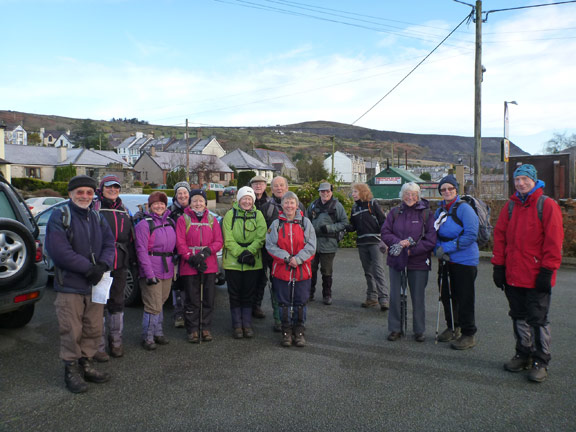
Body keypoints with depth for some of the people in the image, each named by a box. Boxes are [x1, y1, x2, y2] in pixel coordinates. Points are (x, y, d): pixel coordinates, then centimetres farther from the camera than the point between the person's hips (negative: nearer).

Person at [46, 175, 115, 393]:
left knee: (93, 330, 12)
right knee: (71, 332, 2)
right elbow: (59, 251, -16)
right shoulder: (59, 217, -6)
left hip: (95, 285, 6)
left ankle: (86, 364, 28)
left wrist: (102, 265, -15)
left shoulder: (97, 218, 12)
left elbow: (109, 244, 5)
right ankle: (71, 370, 17)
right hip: (69, 286, -5)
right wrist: (89, 268, -19)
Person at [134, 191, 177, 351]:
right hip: (152, 271, -6)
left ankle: (158, 333, 30)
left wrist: (173, 264, 11)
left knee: (160, 303, 17)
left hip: (168, 270, 6)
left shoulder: (171, 222, 11)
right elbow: (141, 250, -12)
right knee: (153, 306, -4)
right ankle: (147, 338, 11)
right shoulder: (144, 224, -8)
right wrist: (149, 274, -17)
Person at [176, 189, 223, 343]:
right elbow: (180, 243, -4)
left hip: (209, 266, 2)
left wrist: (207, 251, -14)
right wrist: (191, 258, -14)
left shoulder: (212, 220, 10)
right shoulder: (183, 220, 3)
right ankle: (192, 330, 15)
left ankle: (206, 328, 20)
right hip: (189, 267, -2)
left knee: (208, 299, 8)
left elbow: (219, 242, 4)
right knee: (192, 300, 3)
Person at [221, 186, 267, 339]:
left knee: (248, 294, 9)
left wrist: (249, 252, -18)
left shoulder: (258, 215, 4)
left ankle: (247, 324, 21)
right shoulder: (230, 214, -1)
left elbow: (261, 237, -5)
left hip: (252, 262, 1)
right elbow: (228, 239, -7)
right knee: (235, 295, 7)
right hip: (232, 261, -1)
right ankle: (237, 325, 19)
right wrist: (240, 253, -18)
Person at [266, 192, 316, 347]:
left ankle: (299, 331, 21)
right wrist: (286, 258, -15)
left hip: (302, 270, 0)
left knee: (300, 302, 7)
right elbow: (270, 245, -4)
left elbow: (311, 246, -3)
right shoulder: (276, 224, 3)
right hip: (281, 270, 0)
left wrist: (298, 259, -16)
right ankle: (286, 331, 21)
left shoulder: (305, 222, 3)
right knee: (284, 302, 7)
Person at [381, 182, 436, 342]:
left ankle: (419, 331, 23)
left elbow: (431, 239, -6)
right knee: (395, 297, 7)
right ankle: (395, 329, 22)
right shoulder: (394, 212, 5)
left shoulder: (426, 213, -1)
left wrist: (412, 250, -14)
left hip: (418, 263, -2)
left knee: (418, 298, 7)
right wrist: (398, 242, -16)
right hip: (396, 261, 2)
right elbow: (385, 233, 2)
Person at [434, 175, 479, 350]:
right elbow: (435, 234, 15)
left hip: (464, 261, -7)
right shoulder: (440, 210, 10)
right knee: (446, 296, 15)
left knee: (464, 299, 1)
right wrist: (438, 249, -6)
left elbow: (471, 235, -18)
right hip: (447, 261, 7)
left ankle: (469, 335, 14)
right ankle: (452, 328, 33)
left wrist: (447, 248, -20)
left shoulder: (464, 208, -11)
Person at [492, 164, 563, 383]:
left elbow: (553, 240, -10)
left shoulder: (547, 205, -6)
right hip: (513, 275, 5)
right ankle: (523, 355, 30)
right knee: (519, 317, 15)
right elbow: (500, 236, 10)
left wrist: (547, 270, -13)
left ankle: (540, 362, 15)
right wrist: (498, 266, 5)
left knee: (538, 319, 3)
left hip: (537, 277, -5)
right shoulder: (510, 206, 10)